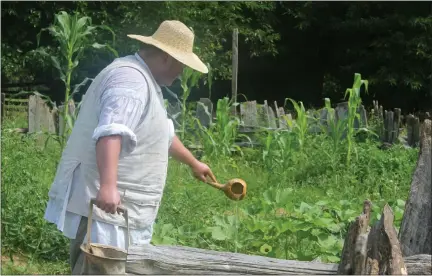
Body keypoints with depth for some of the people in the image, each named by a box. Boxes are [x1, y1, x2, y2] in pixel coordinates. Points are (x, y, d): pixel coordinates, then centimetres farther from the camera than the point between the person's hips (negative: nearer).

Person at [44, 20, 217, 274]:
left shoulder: (145, 81, 21)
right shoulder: (131, 79, -16)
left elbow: (163, 132, 37)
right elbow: (110, 133, -32)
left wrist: (193, 163, 47)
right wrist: (108, 186, -43)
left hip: (120, 208, 11)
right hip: (104, 205, -11)